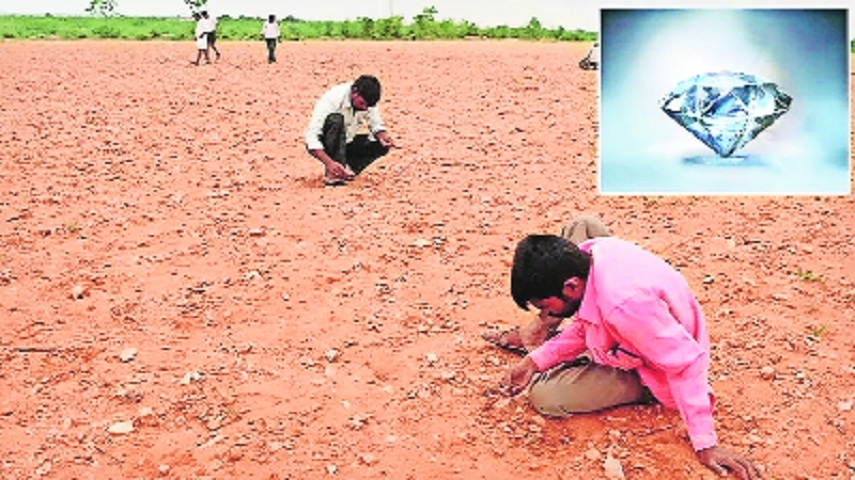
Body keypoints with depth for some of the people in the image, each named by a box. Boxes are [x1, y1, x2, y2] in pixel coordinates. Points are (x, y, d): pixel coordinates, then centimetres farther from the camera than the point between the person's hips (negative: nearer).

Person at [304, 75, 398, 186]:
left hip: (344, 144, 6)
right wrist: (329, 163, -48)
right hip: (321, 146, -6)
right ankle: (333, 175, -35)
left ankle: (344, 173, -12)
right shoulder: (332, 100, -29)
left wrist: (383, 136, -27)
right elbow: (311, 137, -34)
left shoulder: (366, 100, -12)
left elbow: (376, 126, -2)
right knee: (336, 119, -35)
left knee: (381, 146, -14)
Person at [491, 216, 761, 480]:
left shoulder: (623, 304, -44)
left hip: (652, 372, -7)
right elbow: (584, 326, -2)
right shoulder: (587, 252, -19)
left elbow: (686, 362, -35)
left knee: (544, 398, -20)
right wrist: (534, 361, -10)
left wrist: (705, 443, -30)